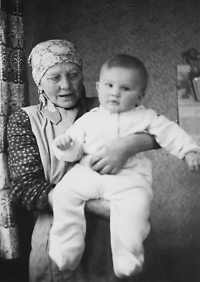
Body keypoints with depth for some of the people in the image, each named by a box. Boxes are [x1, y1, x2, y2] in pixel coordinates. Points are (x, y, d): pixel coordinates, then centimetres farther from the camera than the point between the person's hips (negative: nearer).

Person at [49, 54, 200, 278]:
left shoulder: (145, 117, 10)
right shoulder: (89, 119, 15)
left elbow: (170, 133, 6)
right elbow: (75, 150, 14)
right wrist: (65, 146, -8)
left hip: (129, 177, -2)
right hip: (88, 173, 3)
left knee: (136, 205, -30)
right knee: (64, 192, -16)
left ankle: (126, 260, -12)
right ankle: (66, 252, -5)